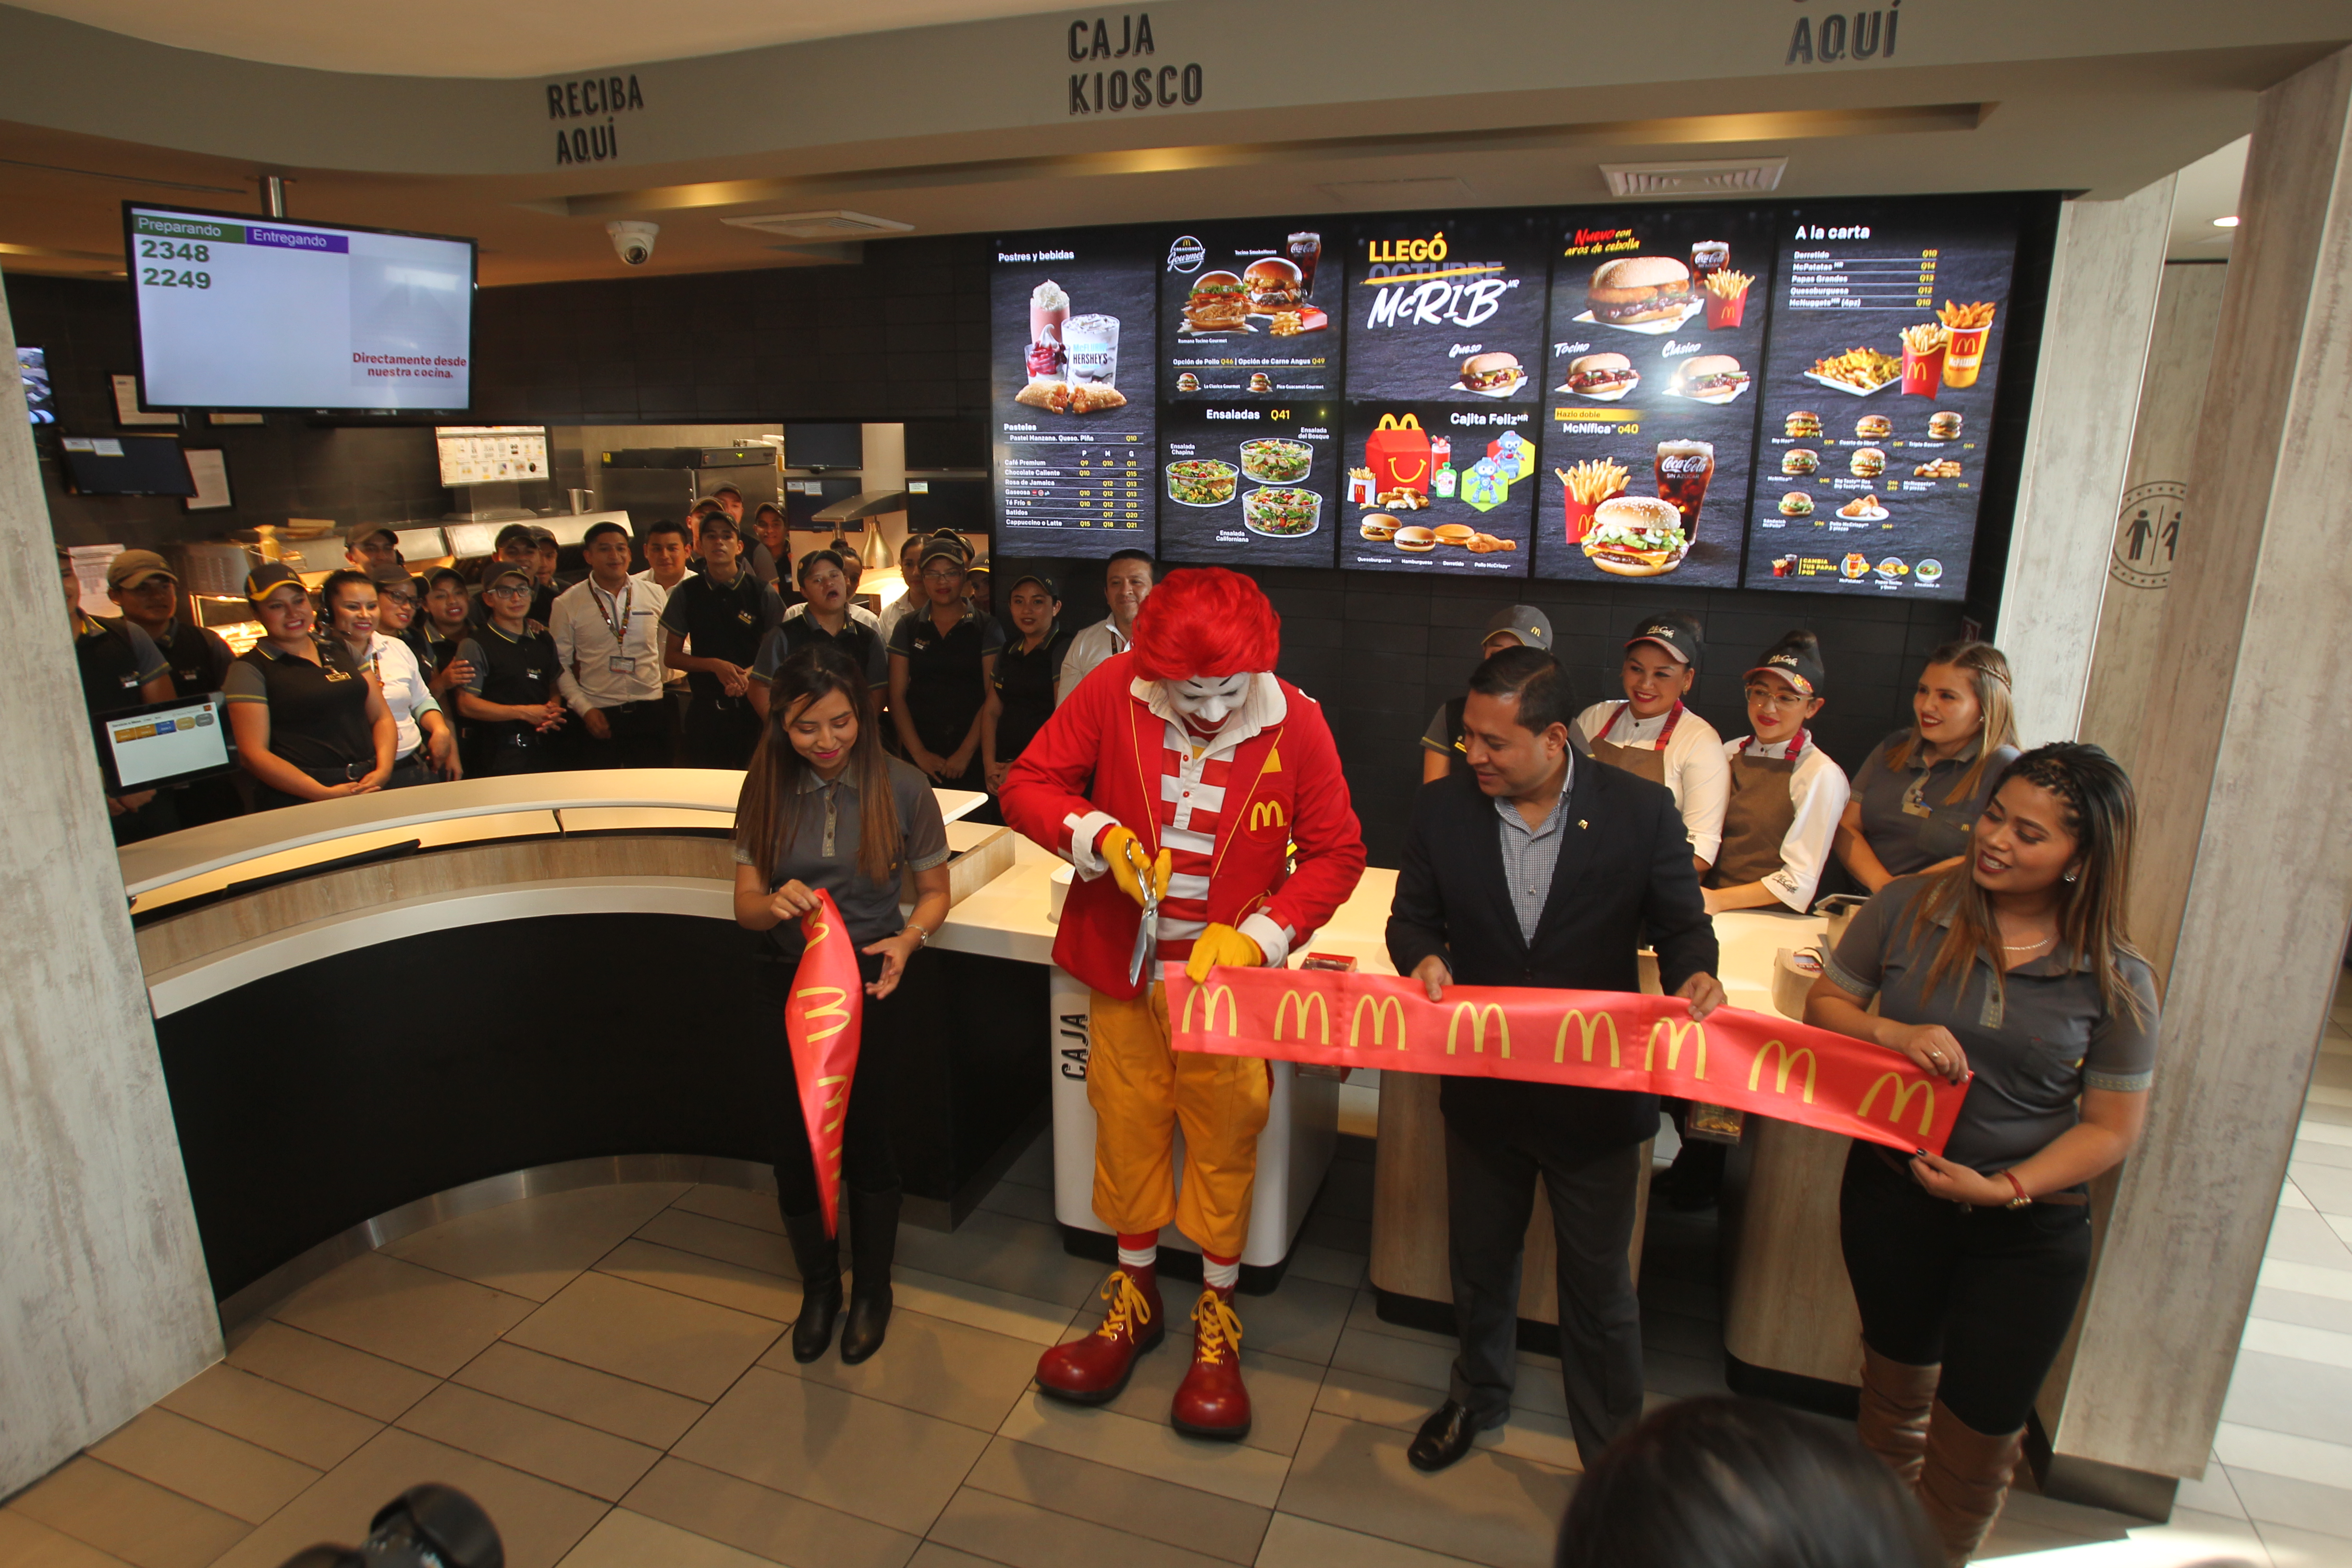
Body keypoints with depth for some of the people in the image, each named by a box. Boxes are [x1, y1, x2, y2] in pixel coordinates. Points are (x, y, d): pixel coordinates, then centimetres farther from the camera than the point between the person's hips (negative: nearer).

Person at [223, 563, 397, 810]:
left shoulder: (340, 649, 18)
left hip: (371, 789, 4)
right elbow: (253, 754, -3)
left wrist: (383, 770, -2)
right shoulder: (250, 669, 5)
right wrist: (327, 794, -13)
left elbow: (382, 717, 17)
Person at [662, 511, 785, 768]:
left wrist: (751, 674, -14)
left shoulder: (761, 592, 0)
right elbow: (671, 657, 7)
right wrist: (715, 665, -10)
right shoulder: (687, 593, 4)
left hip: (752, 706, -1)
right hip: (705, 710, 1)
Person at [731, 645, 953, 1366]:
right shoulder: (765, 791, -4)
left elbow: (935, 892, -1)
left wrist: (908, 940, -21)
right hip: (788, 984, 2)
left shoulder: (902, 787, -11)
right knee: (795, 1142, 4)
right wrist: (775, 904, -23)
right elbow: (745, 904, 0)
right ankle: (818, 1286, 33)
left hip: (873, 981, -2)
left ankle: (872, 1289, 34)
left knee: (865, 1135, 8)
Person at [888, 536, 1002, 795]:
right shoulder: (908, 628, 10)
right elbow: (897, 696, 6)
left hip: (972, 756, -2)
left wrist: (966, 752, -11)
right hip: (920, 757, 2)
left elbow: (993, 698, -3)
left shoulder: (987, 628, 3)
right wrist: (919, 753, -4)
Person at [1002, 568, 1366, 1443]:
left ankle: (1217, 1315, 31)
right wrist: (1099, 836, -25)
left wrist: (1256, 935, -20)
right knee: (1127, 1126, 14)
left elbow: (1336, 853, -8)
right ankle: (1135, 1295, 38)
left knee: (1225, 1137, 8)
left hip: (1226, 974, -1)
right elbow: (1026, 783, -6)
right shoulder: (1113, 693, -13)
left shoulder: (1294, 723, -15)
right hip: (1121, 966, 2)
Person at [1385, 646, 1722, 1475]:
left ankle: (1612, 1447, 40)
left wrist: (1694, 976, -24)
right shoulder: (1442, 808, -8)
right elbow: (1413, 914, 3)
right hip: (1481, 1087, 3)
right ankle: (1478, 1396, 52)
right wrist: (1425, 957, -19)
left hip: (1596, 1092, -2)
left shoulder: (1642, 810, -13)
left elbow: (1681, 923, -3)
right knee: (1480, 1260, 24)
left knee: (1599, 1283, 15)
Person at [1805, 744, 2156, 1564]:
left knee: (1980, 1431, 8)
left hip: (2028, 1229, -1)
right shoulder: (1907, 908, -10)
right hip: (1891, 1194, 1)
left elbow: (2113, 1125, -6)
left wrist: (2007, 1187, -19)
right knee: (1897, 1385, 23)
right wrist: (1893, 1033, -22)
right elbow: (1823, 1004, -2)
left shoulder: (2118, 980, -11)